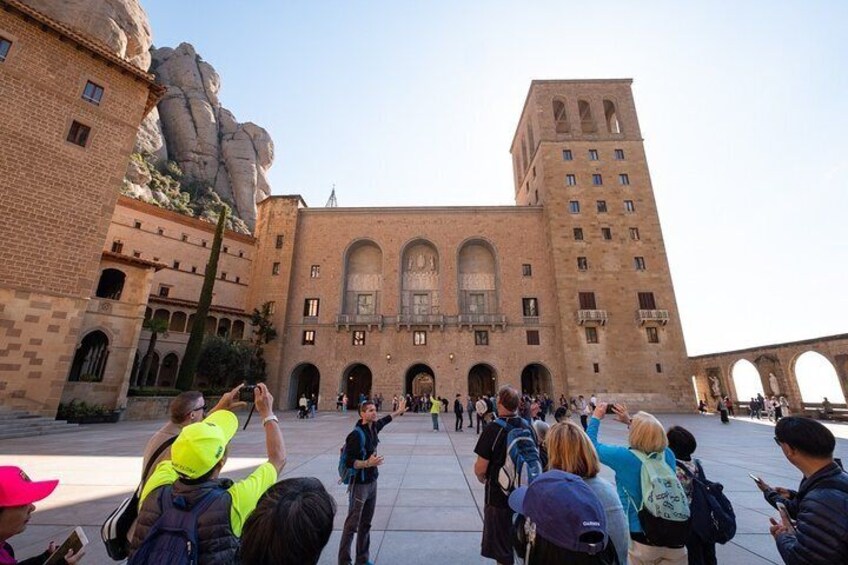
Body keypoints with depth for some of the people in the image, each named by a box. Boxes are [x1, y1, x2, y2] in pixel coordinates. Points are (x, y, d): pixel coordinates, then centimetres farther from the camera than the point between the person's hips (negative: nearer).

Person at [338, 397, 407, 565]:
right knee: (352, 524, 4)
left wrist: (399, 411, 32)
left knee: (366, 523, 19)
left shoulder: (373, 428, -1)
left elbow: (384, 420, 21)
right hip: (359, 485, -8)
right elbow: (348, 462, -23)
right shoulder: (356, 435, -24)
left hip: (372, 482, 8)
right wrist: (368, 463, -34)